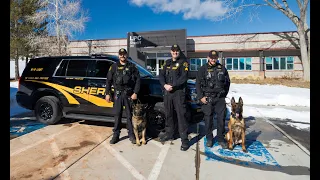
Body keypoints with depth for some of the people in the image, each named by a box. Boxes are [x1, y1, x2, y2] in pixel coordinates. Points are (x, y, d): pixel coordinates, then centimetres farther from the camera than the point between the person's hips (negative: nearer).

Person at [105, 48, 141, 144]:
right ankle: (116, 135, 14)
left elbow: (137, 80, 2)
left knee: (130, 114, 3)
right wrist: (107, 93, 3)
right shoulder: (114, 66, 10)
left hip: (129, 94, -1)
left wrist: (135, 93, -6)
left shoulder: (132, 66, 6)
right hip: (118, 94, 1)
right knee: (117, 114, 4)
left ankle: (131, 134, 14)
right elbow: (109, 80, 10)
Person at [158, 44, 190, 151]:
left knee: (181, 115, -7)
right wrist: (165, 85, -10)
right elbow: (161, 75, 8)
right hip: (167, 92, 6)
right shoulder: (167, 63, 17)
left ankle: (184, 139, -3)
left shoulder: (183, 62, 2)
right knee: (169, 114, 14)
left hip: (179, 92, -5)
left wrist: (172, 86, -16)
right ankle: (169, 134, 30)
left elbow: (184, 77, -11)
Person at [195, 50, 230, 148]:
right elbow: (198, 84, 0)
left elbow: (227, 82, 18)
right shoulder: (202, 69, 2)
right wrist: (201, 97, -7)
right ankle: (209, 139, 21)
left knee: (221, 119, 4)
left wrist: (224, 94, 12)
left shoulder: (222, 69, 8)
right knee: (208, 119, 5)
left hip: (220, 98, 2)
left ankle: (221, 139, 20)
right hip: (207, 98, -2)